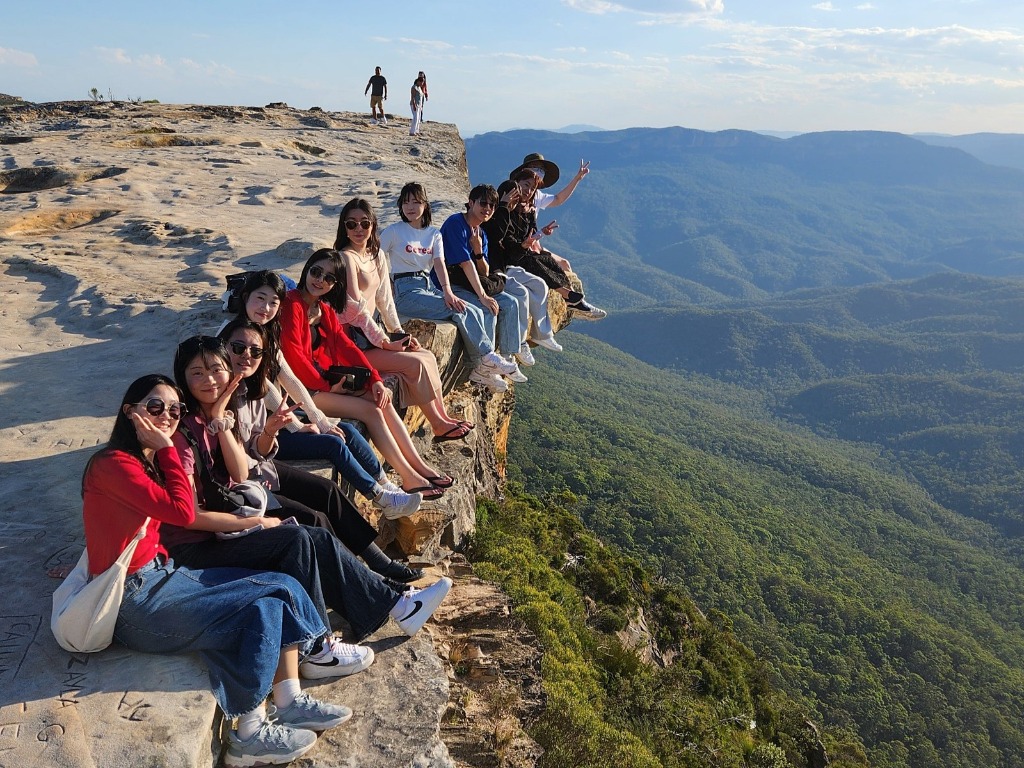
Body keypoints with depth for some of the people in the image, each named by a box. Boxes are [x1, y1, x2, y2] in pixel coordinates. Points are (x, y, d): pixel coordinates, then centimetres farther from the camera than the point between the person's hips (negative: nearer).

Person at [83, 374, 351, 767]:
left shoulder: (150, 461, 13)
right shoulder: (113, 463, -16)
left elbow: (179, 516, 7)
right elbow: (183, 512, -22)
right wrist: (166, 449, -14)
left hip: (165, 574, 9)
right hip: (137, 601, -9)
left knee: (281, 587, -3)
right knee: (262, 609, -16)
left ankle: (289, 702, -2)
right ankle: (251, 734, -6)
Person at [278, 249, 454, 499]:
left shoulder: (325, 309, 13)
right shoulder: (292, 305, -14)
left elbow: (346, 345, 6)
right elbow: (293, 356, -22)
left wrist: (376, 379, -7)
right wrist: (327, 386, -14)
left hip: (328, 381, 8)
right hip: (304, 389, -8)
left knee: (383, 399, -5)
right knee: (372, 411, -17)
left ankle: (420, 466, -3)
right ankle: (410, 479, -12)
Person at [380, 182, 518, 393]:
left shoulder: (434, 234, 14)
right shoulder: (393, 231, 0)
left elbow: (439, 264, -1)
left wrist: (447, 292, -18)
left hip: (430, 287, 6)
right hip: (406, 292, -6)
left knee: (485, 313, -13)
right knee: (464, 311, -26)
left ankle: (481, 370, -14)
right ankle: (487, 358, -15)